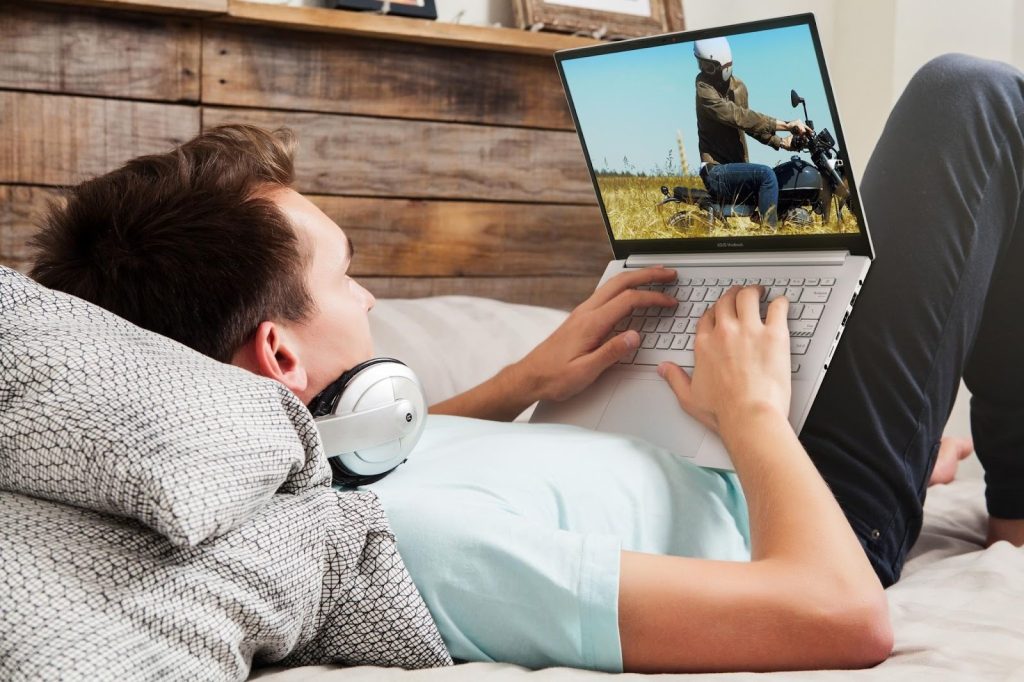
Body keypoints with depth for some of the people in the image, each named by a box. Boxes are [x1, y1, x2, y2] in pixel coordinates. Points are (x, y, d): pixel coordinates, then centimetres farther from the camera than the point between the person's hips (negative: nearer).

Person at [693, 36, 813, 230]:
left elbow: (749, 122, 20)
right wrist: (786, 125, -30)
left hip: (737, 166, 9)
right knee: (766, 175, -30)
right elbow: (739, 117, -26)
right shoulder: (704, 90, -16)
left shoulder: (738, 86, 9)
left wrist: (780, 142, 4)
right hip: (717, 171, -9)